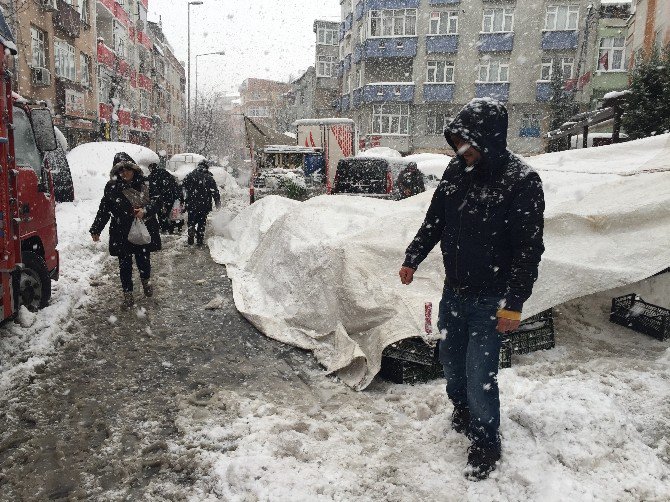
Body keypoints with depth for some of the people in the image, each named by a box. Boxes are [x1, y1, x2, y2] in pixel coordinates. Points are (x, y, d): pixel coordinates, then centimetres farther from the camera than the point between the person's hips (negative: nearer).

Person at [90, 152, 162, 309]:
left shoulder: (145, 183, -2)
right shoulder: (112, 187, -2)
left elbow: (157, 201, -3)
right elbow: (104, 210, 4)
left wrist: (145, 210, -22)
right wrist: (96, 230, 7)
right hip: (121, 234, 0)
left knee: (144, 260, 12)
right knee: (125, 265, 5)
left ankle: (146, 281, 43)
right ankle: (128, 294, 18)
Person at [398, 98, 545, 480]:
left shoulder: (521, 181, -18)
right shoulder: (457, 171, -1)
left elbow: (529, 249, -17)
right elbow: (435, 220, 12)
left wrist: (514, 304, -17)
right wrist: (413, 259, 10)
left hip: (491, 299, -6)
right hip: (454, 290, 6)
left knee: (480, 375, -3)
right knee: (451, 359, 19)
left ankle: (487, 443, 23)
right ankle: (463, 411, 46)